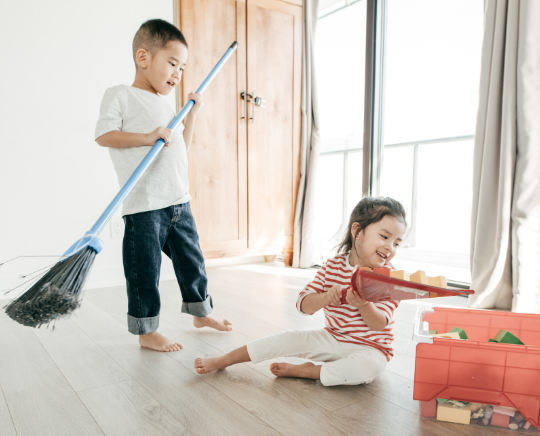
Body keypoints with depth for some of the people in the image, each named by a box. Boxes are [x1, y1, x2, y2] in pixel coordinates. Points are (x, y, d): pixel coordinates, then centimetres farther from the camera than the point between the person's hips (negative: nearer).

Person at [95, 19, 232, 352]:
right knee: (145, 270, 0)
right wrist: (148, 137, -20)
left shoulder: (166, 105, 20)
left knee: (192, 260, 15)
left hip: (179, 202, 8)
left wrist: (193, 112, 17)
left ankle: (200, 312, 33)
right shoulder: (120, 95, -1)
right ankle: (146, 331, 16)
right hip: (144, 206, -7)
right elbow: (104, 135, -11)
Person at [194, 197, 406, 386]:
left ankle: (301, 370, -19)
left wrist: (364, 305, -40)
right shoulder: (332, 266, -5)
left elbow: (379, 325, -19)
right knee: (289, 338, -8)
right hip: (331, 338, 3)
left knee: (369, 366, -35)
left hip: (368, 347, -2)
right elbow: (303, 305, -9)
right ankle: (222, 361, 7)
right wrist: (326, 297, -29)